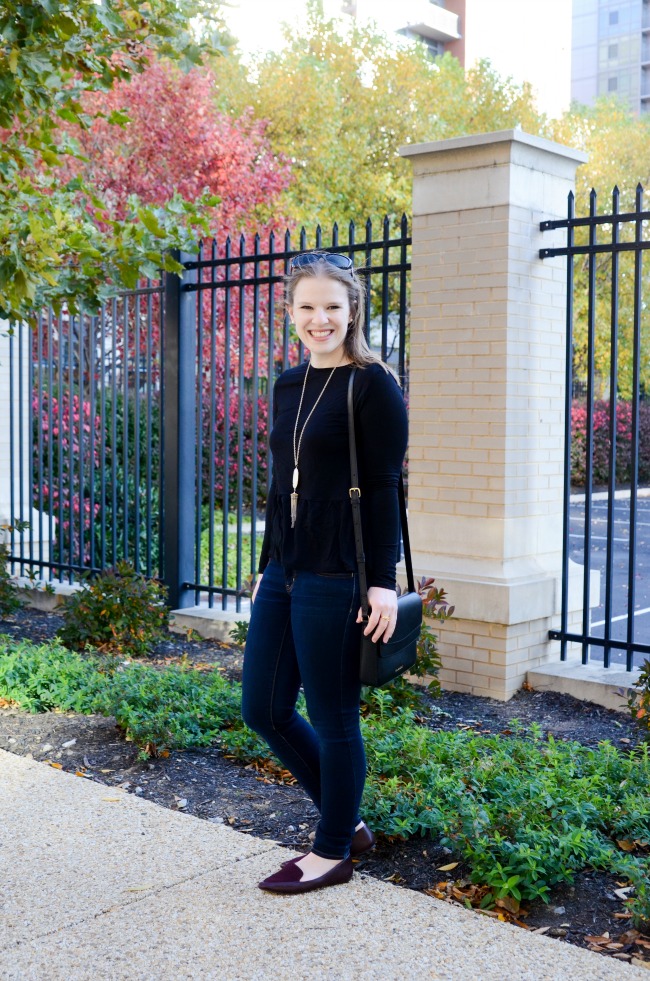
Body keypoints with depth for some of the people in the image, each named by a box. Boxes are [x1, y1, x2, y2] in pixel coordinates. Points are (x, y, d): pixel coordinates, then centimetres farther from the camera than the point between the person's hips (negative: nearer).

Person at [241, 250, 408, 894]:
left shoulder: (372, 385, -8)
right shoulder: (288, 387, 13)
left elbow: (383, 488, -11)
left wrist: (383, 581, -16)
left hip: (337, 576, -8)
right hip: (283, 573, 8)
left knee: (333, 718, 4)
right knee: (263, 708, 12)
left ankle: (333, 853, 24)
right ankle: (347, 821, 30)